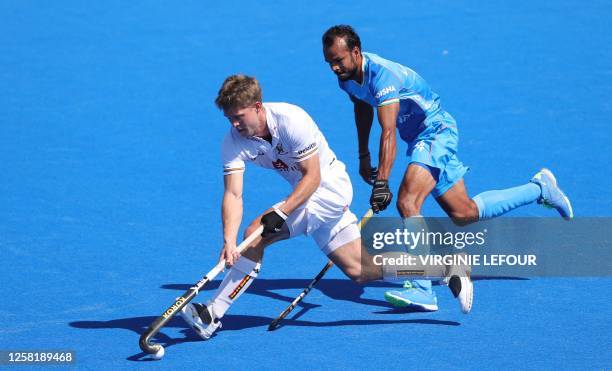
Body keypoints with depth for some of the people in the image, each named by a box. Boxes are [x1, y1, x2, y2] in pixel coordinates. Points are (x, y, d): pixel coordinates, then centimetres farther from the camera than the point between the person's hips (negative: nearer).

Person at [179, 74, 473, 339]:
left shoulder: (291, 120, -26)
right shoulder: (234, 142, -9)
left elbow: (313, 176, -23)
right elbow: (233, 194, -17)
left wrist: (281, 213, -34)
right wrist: (228, 241, -33)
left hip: (330, 186, -8)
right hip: (308, 195, 8)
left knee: (256, 234, -22)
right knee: (360, 270, 7)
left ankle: (212, 316, -16)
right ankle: (449, 269, 14)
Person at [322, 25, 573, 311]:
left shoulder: (381, 74, -30)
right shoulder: (347, 77, -3)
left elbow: (388, 133, -38)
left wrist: (381, 183, -45)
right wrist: (363, 156, 22)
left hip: (436, 130, -9)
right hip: (420, 138, 9)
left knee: (407, 202, -28)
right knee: (463, 214, 13)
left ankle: (421, 290, -33)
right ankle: (539, 188, 30)